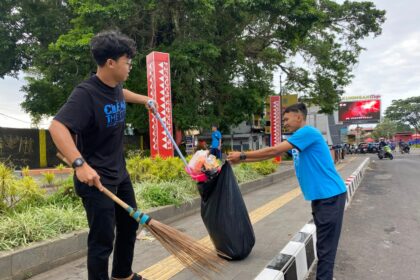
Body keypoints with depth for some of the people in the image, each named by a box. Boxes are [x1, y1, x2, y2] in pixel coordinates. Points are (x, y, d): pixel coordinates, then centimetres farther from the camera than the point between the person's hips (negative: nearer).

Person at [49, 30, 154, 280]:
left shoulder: (115, 86, 3)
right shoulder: (86, 93, -24)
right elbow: (57, 127, -34)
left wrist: (145, 100, 35)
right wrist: (80, 164, -43)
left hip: (119, 173, 10)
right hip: (96, 179, -9)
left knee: (130, 224, 22)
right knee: (103, 239, -1)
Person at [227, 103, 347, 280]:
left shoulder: (308, 132, -16)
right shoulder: (297, 139, 13)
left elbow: (273, 151, -20)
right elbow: (273, 154, 14)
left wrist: (242, 155, -13)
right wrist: (242, 160, 11)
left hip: (330, 195, -9)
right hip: (320, 196, 9)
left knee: (325, 246, -2)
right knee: (322, 243, 17)